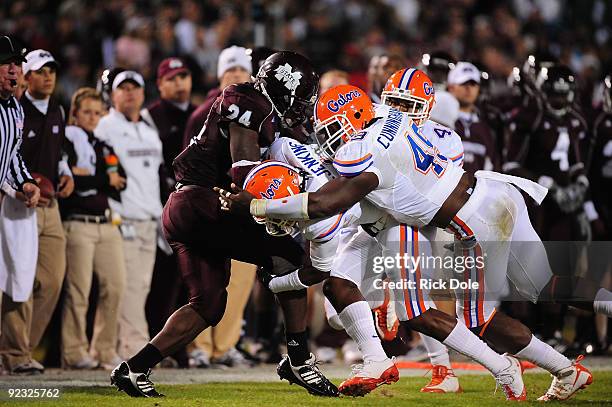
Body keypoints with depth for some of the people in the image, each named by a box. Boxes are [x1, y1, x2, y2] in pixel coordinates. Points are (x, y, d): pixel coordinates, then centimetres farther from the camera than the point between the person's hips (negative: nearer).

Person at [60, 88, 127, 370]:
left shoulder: (104, 145, 20)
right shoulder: (66, 142, 0)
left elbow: (120, 181, 9)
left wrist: (86, 177, -7)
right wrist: (105, 180, -6)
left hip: (107, 224, 6)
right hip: (77, 223, -6)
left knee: (115, 286, 0)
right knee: (78, 291, -8)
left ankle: (105, 350, 8)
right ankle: (75, 352, -1)